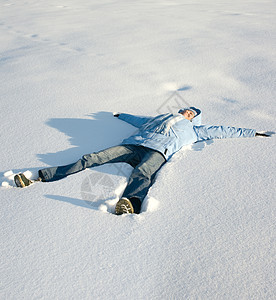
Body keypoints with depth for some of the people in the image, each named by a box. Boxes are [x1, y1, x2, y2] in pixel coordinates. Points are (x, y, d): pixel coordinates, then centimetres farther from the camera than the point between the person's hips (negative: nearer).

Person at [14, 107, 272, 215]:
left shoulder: (193, 130, 32)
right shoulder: (160, 118, 38)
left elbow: (221, 131, 34)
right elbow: (139, 120, 50)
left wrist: (252, 133, 37)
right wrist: (121, 115, 63)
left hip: (158, 151, -3)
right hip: (133, 144, 3)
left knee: (142, 173, -40)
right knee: (92, 159, -13)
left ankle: (131, 203, -70)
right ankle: (40, 177, -18)